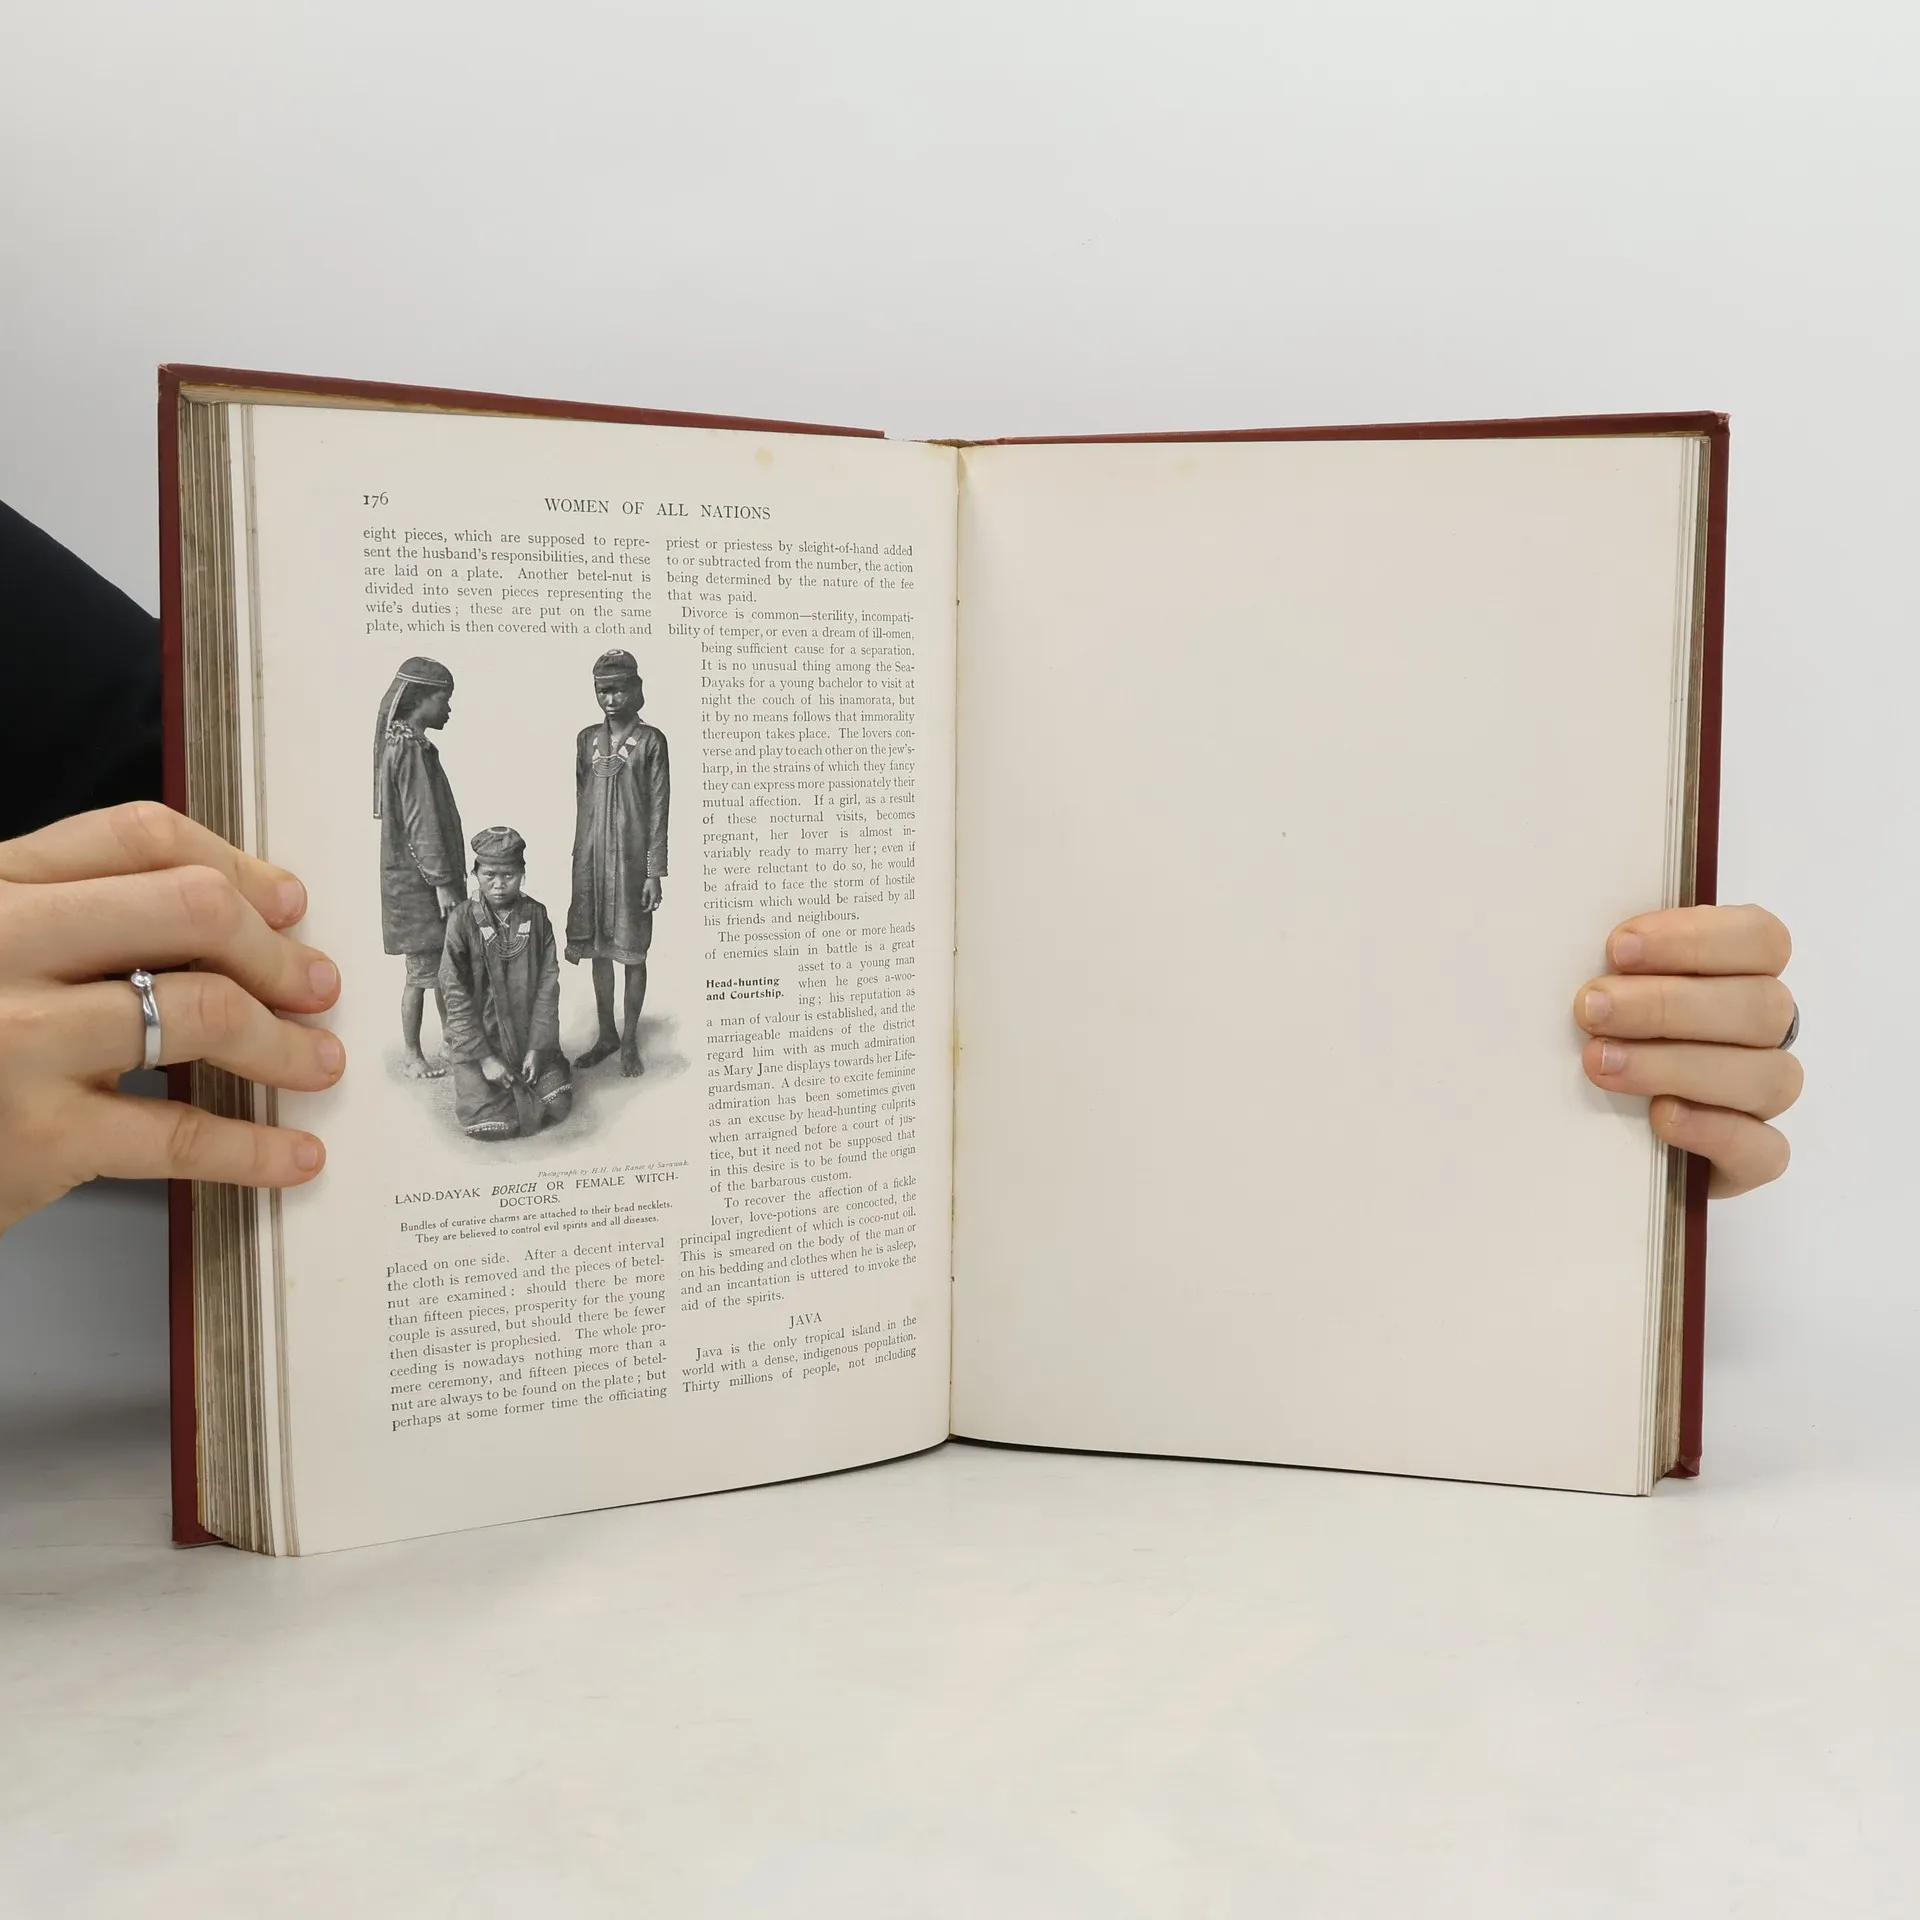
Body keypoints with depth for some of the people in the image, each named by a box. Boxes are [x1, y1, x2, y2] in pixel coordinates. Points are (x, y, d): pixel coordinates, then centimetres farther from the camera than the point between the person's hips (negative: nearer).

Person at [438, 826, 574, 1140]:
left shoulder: (536, 915, -4)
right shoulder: (462, 920, -12)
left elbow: (547, 985, -4)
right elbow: (455, 996, -12)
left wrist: (537, 1048, -11)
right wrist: (484, 1057, -16)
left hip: (529, 1034, 3)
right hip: (477, 1038, -3)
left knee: (558, 1105, -10)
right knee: (490, 1123, -16)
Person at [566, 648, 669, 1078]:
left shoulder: (651, 741, -4)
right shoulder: (587, 739, 9)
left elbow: (658, 810, -5)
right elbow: (581, 801, 13)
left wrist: (655, 872, -9)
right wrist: (579, 861, 10)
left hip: (631, 859, -4)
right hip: (590, 858, 4)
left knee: (633, 951, 2)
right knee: (598, 948, 10)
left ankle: (630, 1040, 12)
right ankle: (606, 1034, 21)